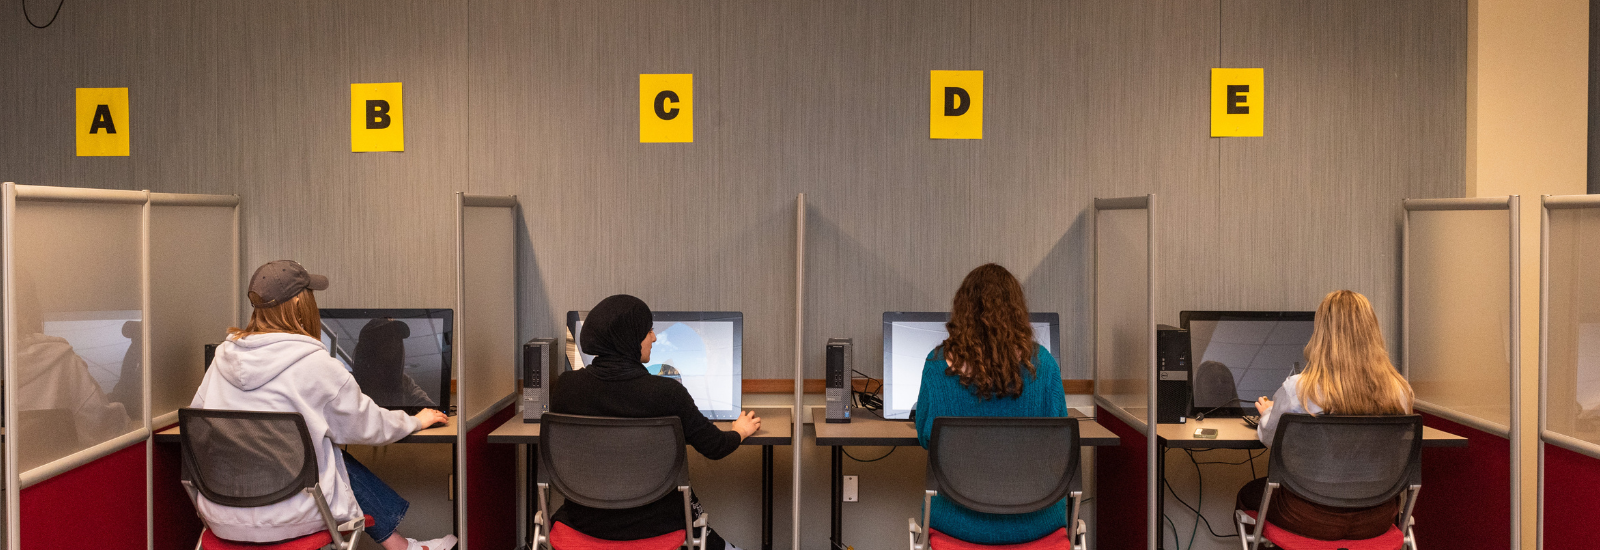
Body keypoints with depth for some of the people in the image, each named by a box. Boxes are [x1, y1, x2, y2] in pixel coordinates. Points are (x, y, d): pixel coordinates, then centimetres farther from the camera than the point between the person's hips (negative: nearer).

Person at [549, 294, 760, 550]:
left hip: (584, 522, 3)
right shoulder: (666, 392, -20)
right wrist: (741, 431, 15)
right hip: (651, 524, -3)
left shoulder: (565, 386, -12)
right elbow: (714, 447, -8)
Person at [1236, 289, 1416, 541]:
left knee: (1247, 494, 26)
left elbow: (1269, 436, 1)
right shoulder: (1398, 390, -12)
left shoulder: (1297, 390, -21)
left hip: (1312, 518, -3)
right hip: (1377, 520, 3)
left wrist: (1267, 412, 25)